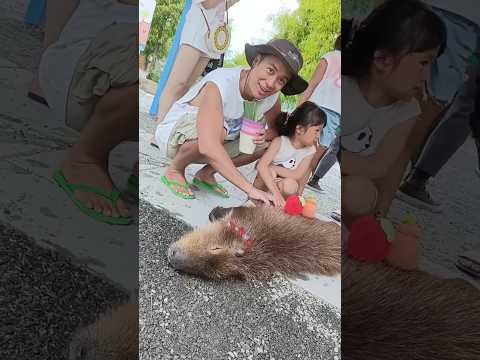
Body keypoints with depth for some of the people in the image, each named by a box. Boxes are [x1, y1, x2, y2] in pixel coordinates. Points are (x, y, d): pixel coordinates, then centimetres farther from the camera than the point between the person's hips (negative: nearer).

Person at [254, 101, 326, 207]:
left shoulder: (310, 151, -7)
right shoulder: (280, 142, -16)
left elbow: (297, 176, -18)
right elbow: (261, 165, -30)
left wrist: (274, 168, -25)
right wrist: (276, 193, -41)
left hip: (285, 190, 1)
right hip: (266, 184, -1)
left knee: (291, 184, -32)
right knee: (270, 172, -32)